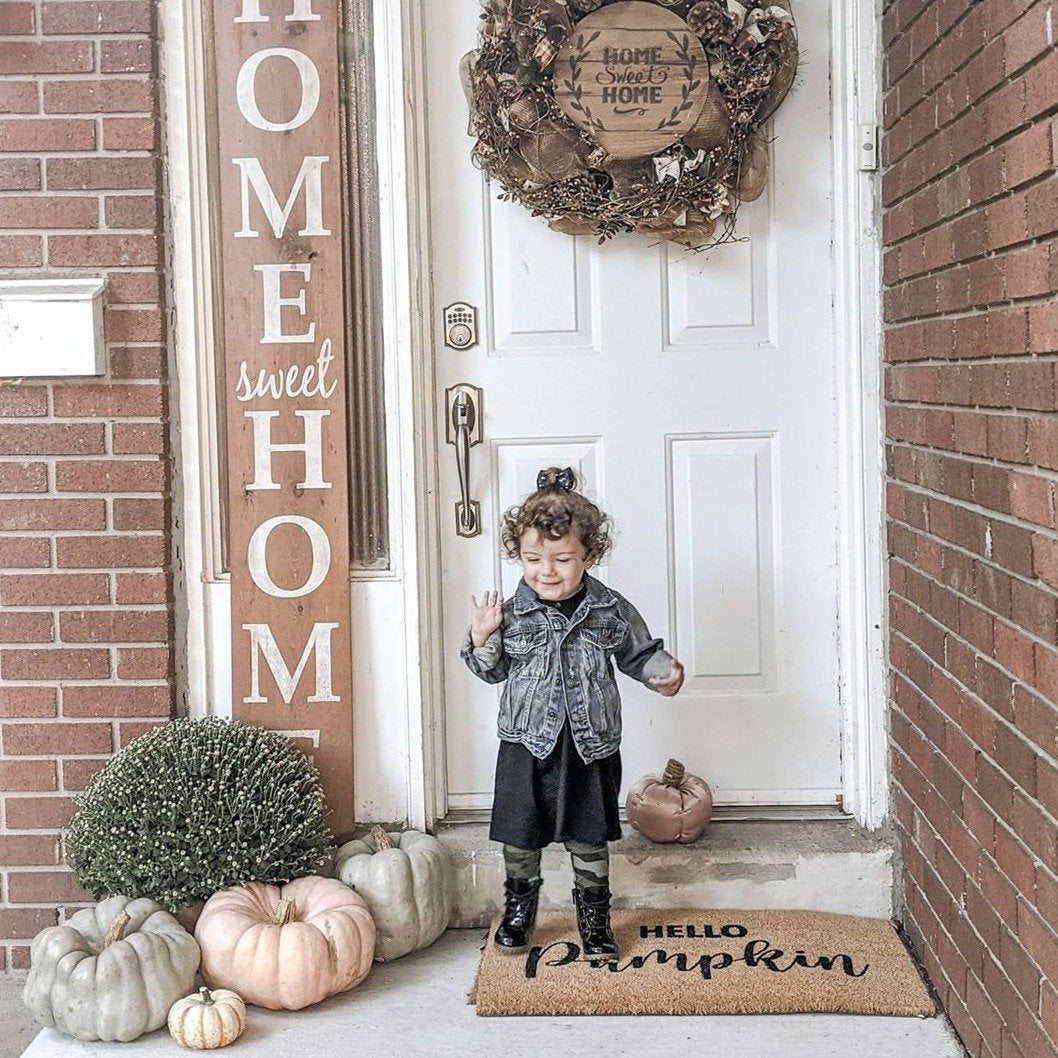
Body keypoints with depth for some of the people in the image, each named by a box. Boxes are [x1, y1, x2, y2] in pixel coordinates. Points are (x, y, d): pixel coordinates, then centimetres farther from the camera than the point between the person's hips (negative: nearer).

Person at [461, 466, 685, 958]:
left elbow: (639, 652, 8)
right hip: (527, 742, 0)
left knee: (589, 838, 10)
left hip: (590, 744, 0)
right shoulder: (512, 612, -6)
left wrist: (663, 671, -10)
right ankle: (519, 908, 32)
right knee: (520, 835, 10)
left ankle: (594, 916, 28)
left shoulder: (610, 610, -6)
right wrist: (482, 639, -13)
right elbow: (493, 671, 4)